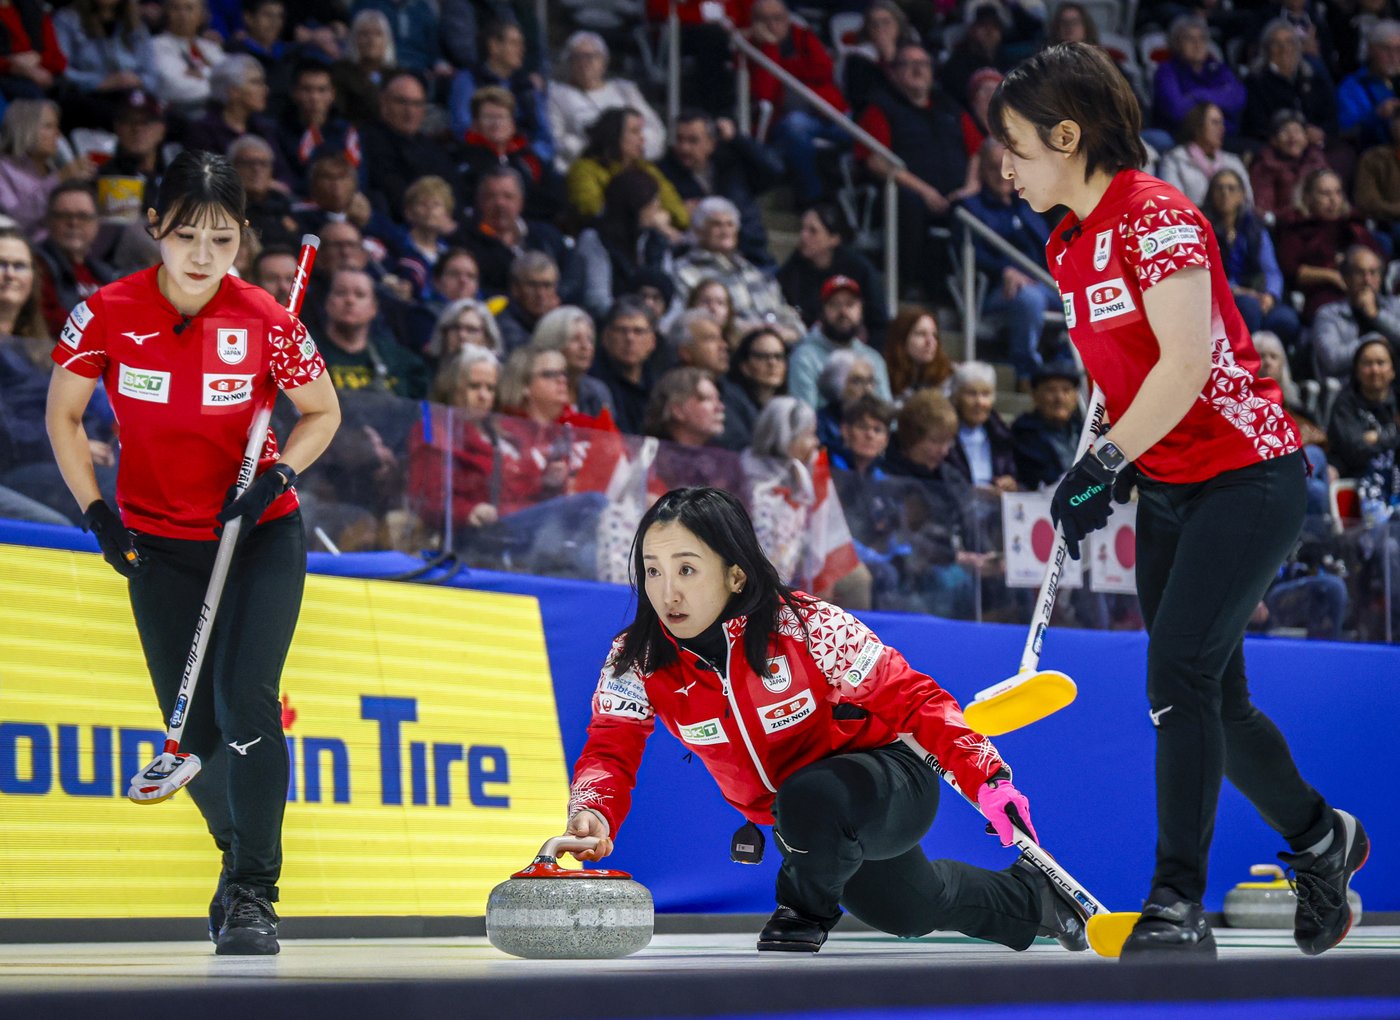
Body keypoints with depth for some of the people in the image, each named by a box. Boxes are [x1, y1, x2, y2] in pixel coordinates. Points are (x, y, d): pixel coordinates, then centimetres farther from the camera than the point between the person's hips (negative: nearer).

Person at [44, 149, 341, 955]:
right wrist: (96, 511, -8)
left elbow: (323, 412, 1)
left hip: (260, 534, -2)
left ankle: (253, 896, -13)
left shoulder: (265, 320, -14)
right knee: (193, 731, 4)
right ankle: (241, 851, 32)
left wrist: (279, 475, -16)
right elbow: (64, 414, 1)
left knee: (246, 700, -19)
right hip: (159, 544, 2)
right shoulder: (109, 313, -12)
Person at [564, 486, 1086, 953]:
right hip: (797, 821, 6)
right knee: (913, 912, 26)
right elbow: (610, 751, -23)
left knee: (810, 798, -38)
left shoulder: (806, 626, -31)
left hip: (893, 787, -6)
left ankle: (806, 910, -5)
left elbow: (910, 698, -25)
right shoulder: (637, 661, -20)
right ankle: (1030, 900, 56)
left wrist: (987, 779, -36)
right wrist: (594, 813, -48)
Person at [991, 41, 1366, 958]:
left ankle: (1180, 907, -16)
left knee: (1179, 669, -19)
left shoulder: (1156, 216, -16)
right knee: (1212, 700, 11)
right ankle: (1321, 837, 34)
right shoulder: (1070, 246, 10)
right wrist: (1104, 476, 7)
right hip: (1166, 490, 9)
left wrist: (1107, 462, -22)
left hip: (1248, 474, -9)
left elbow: (1187, 362, -23)